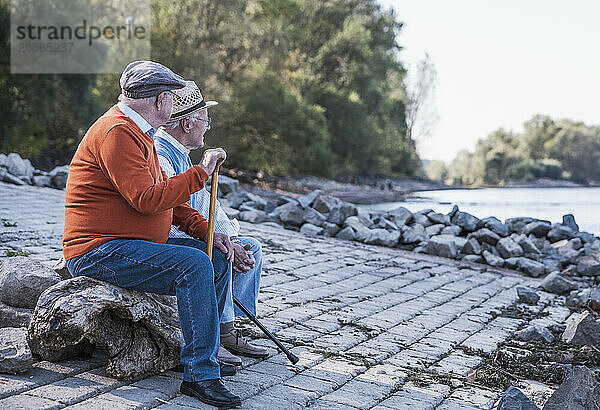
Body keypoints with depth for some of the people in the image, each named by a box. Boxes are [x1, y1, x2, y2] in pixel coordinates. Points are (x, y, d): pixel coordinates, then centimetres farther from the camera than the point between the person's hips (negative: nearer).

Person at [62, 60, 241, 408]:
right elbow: (147, 199, -26)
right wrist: (200, 172, -19)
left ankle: (206, 353, 17)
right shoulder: (117, 132, -16)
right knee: (193, 265, -27)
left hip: (130, 246, 11)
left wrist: (208, 232, 6)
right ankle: (199, 375, -21)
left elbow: (167, 195, 19)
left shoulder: (138, 133, 19)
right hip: (98, 252, -10)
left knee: (217, 257, 7)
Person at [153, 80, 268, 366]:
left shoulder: (180, 155, 15)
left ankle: (226, 332, 5)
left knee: (252, 249, 8)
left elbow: (206, 203, 14)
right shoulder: (157, 155, -19)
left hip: (186, 238, 11)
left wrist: (233, 240, -1)